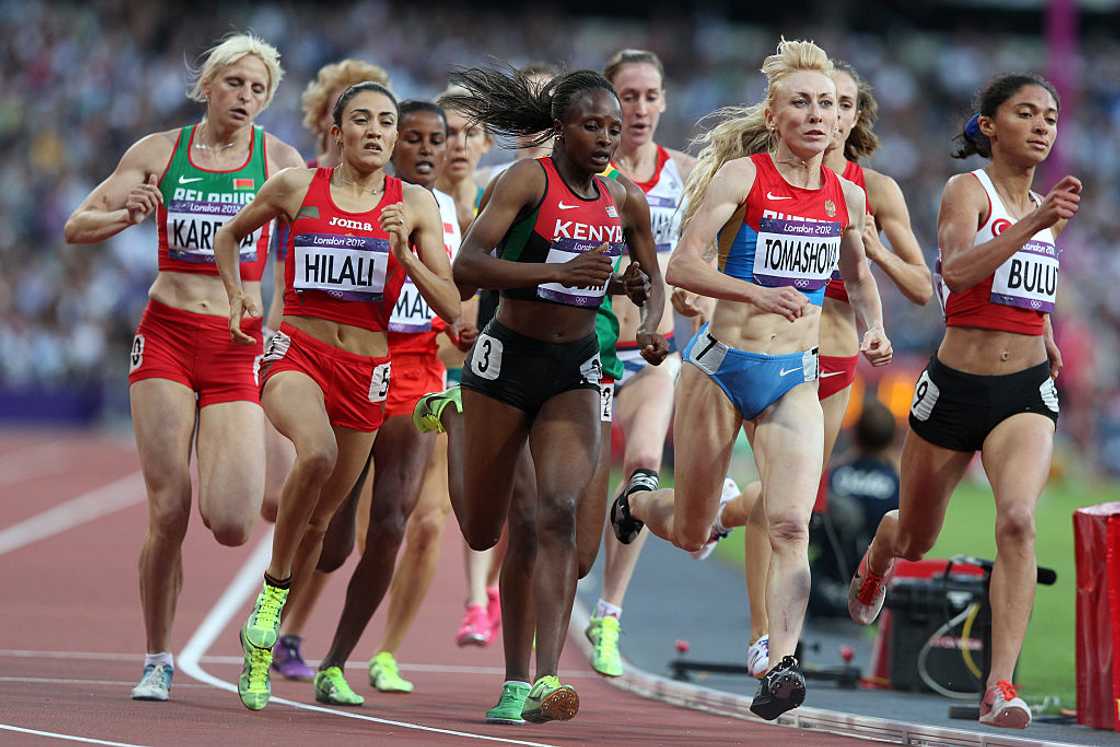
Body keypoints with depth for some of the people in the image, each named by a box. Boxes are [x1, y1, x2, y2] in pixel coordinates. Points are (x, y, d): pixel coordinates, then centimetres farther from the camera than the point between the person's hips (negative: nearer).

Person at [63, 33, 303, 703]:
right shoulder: (158, 152, 5)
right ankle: (159, 660, 9)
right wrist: (128, 215, -15)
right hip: (166, 338, 0)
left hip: (237, 347, 0)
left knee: (230, 525, -14)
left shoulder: (279, 159, 4)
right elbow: (78, 226, 6)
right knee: (168, 512, -8)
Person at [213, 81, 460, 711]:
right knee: (317, 453, -35)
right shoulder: (296, 188, 1)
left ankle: (263, 645, 29)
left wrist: (404, 253, -15)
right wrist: (237, 293, 4)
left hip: (366, 371, 2)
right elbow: (230, 236, 20)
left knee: (317, 522, 9)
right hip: (298, 353, -2)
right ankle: (274, 584, -15)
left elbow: (451, 307, -1)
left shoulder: (416, 205, 3)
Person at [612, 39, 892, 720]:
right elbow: (683, 264, -19)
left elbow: (857, 271, 26)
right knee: (692, 534, 12)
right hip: (722, 366, -2)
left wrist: (875, 329, 8)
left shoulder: (847, 196, 6)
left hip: (794, 381, 2)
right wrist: (757, 294, -33)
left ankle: (784, 664, -22)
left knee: (790, 524, -19)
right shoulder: (742, 175, -10)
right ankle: (636, 502, 47)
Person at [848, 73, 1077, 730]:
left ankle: (1001, 686, -28)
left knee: (1018, 519, -25)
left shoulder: (1042, 206, 10)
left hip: (1027, 391, 3)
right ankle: (877, 560, 57)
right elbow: (957, 267, -32)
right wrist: (1035, 223, -41)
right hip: (957, 386, -3)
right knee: (916, 539, 17)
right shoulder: (967, 191, -10)